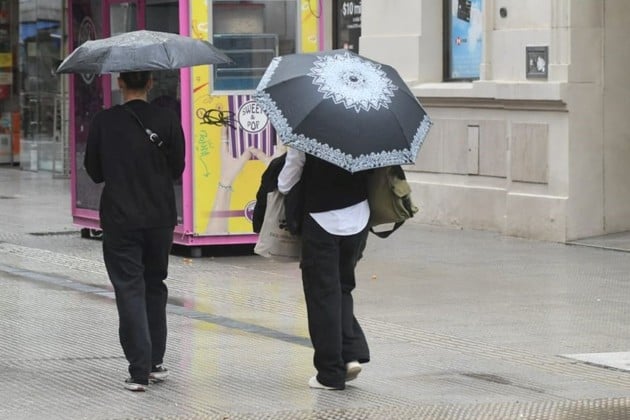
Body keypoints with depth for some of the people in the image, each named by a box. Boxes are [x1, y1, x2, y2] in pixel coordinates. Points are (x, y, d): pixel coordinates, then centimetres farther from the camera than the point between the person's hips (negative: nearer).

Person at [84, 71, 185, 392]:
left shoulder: (104, 122, -6)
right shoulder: (167, 120, -5)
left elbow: (94, 172, 2)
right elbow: (177, 169, 1)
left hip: (119, 220, -2)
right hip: (160, 218, 2)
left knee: (129, 290, -1)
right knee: (155, 285, 18)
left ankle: (139, 370, -9)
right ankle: (155, 362, 22)